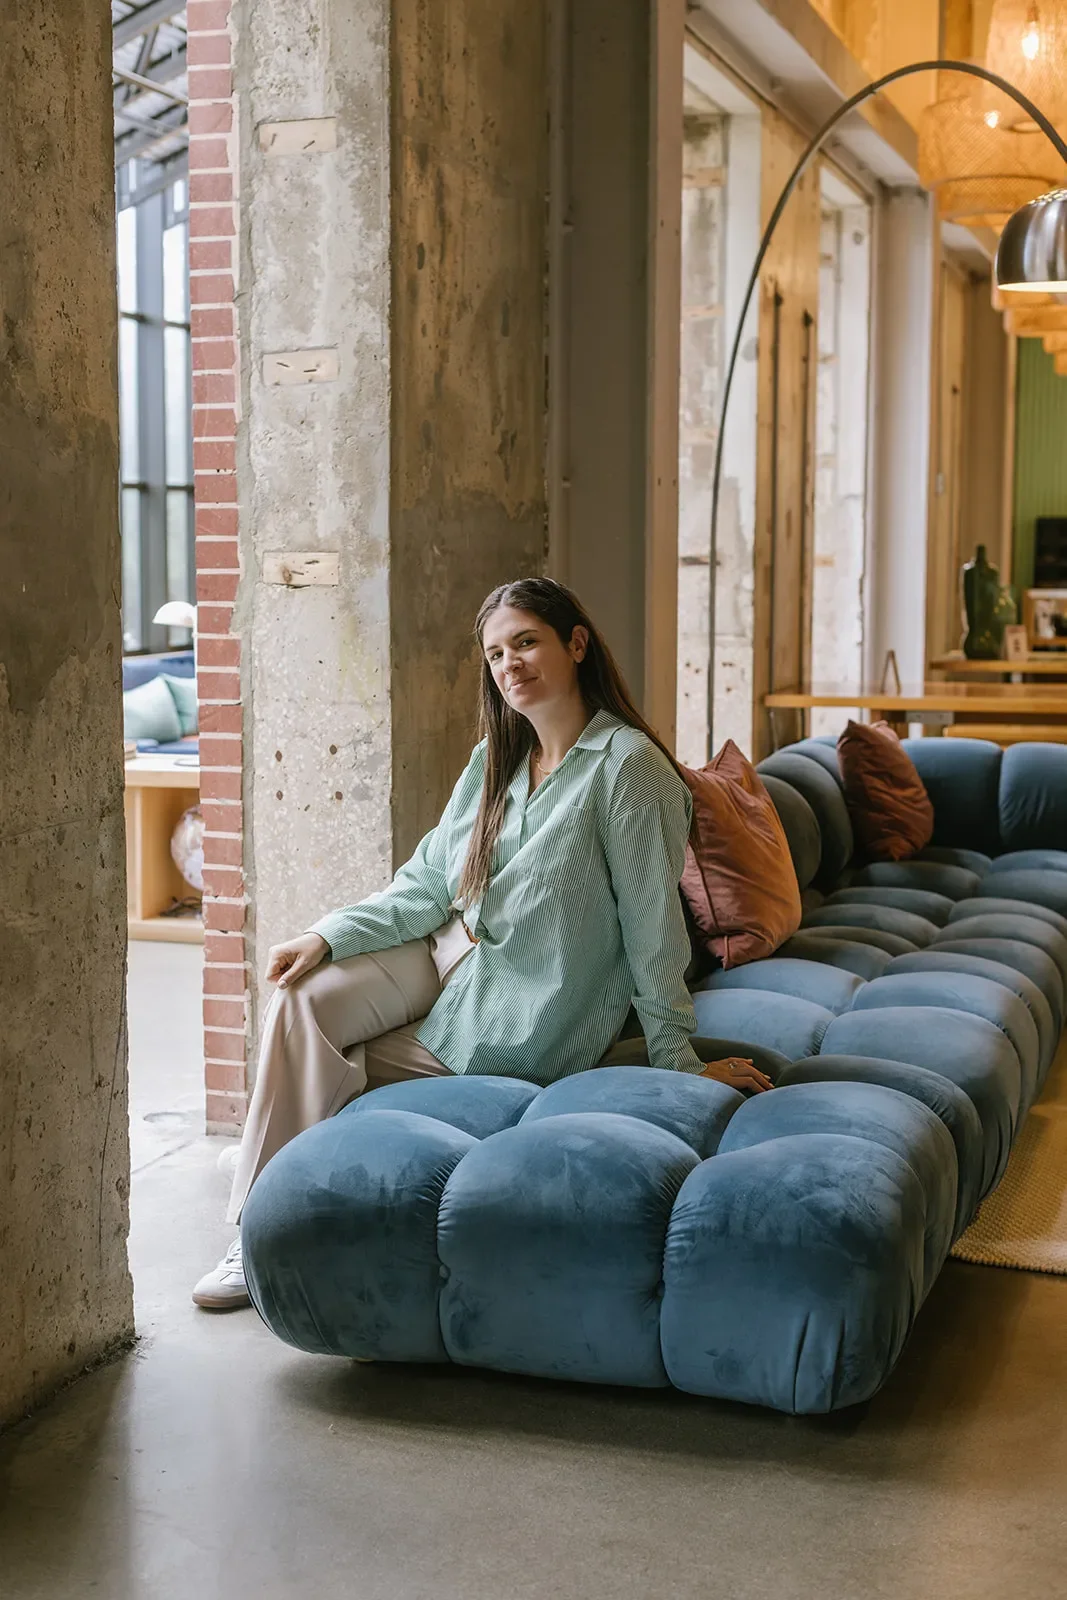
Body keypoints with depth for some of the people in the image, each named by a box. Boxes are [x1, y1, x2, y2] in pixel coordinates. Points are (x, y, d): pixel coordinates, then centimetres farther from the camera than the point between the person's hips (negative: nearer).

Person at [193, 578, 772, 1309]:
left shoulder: (628, 765, -17)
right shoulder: (495, 758, 8)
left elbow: (653, 925, -17)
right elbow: (428, 882, 8)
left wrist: (679, 1059, -14)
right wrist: (328, 937, -6)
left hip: (526, 1007, -6)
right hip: (449, 954, 7)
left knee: (336, 1071, -9)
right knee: (301, 1002, -16)